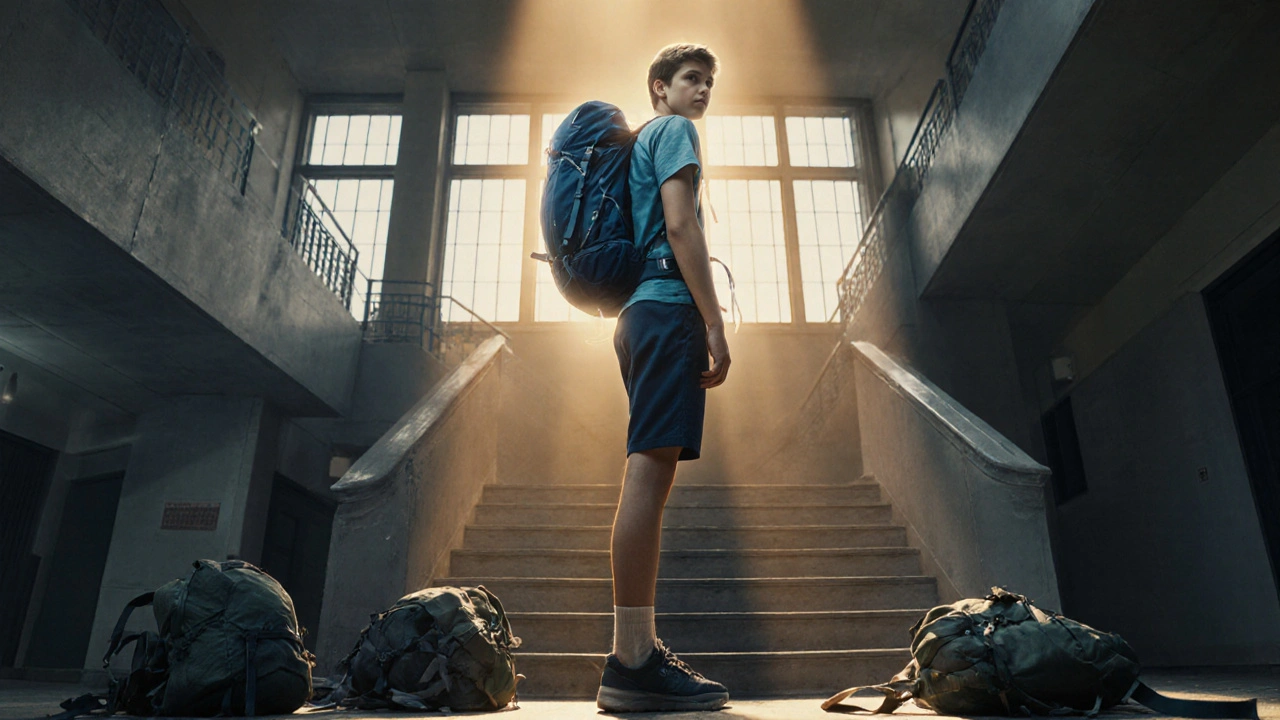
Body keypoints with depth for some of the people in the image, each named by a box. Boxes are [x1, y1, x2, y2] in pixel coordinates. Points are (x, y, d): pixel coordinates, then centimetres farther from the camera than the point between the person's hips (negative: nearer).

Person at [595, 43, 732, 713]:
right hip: (670, 306, -10)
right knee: (650, 469, -17)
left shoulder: (641, 141, 32)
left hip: (640, 312, 10)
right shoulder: (674, 131, 5)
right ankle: (630, 664, -17)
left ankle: (639, 653, 5)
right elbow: (679, 225, -11)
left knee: (652, 474, 4)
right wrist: (714, 323, -15)